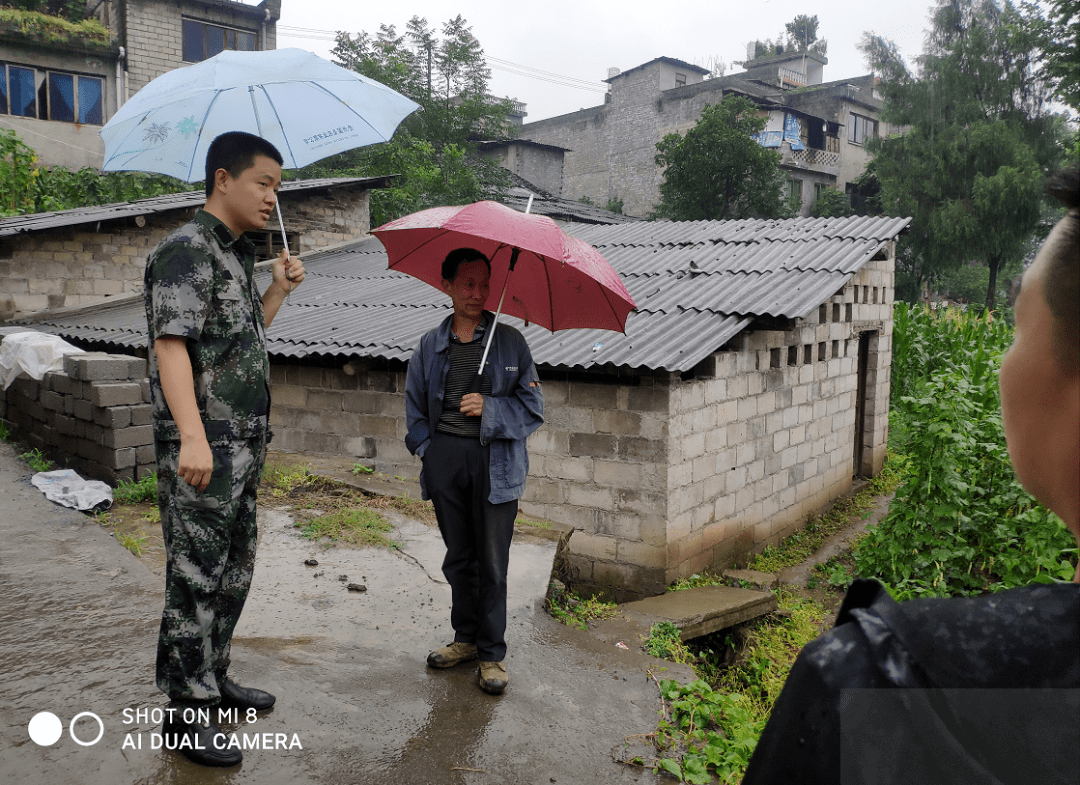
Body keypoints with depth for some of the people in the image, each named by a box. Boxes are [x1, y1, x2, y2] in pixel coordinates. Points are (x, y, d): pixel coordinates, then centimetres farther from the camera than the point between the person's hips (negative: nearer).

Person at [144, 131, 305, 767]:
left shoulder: (238, 255, 17)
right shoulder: (187, 250, -12)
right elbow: (171, 342, -22)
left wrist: (279, 291, 12)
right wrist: (193, 435, -32)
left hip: (244, 446, 9)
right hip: (202, 450, -9)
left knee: (235, 571, 18)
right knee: (196, 578, 0)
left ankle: (214, 677, 34)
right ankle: (187, 712, 13)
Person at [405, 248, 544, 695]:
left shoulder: (510, 342, 3)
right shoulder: (430, 346, 11)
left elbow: (533, 408, 2)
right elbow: (415, 407, 18)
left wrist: (489, 408, -12)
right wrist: (425, 447, 4)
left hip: (495, 460, -3)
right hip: (445, 457, 3)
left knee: (492, 562, 0)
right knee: (458, 557, 13)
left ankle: (492, 654, 13)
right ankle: (466, 638, 29)